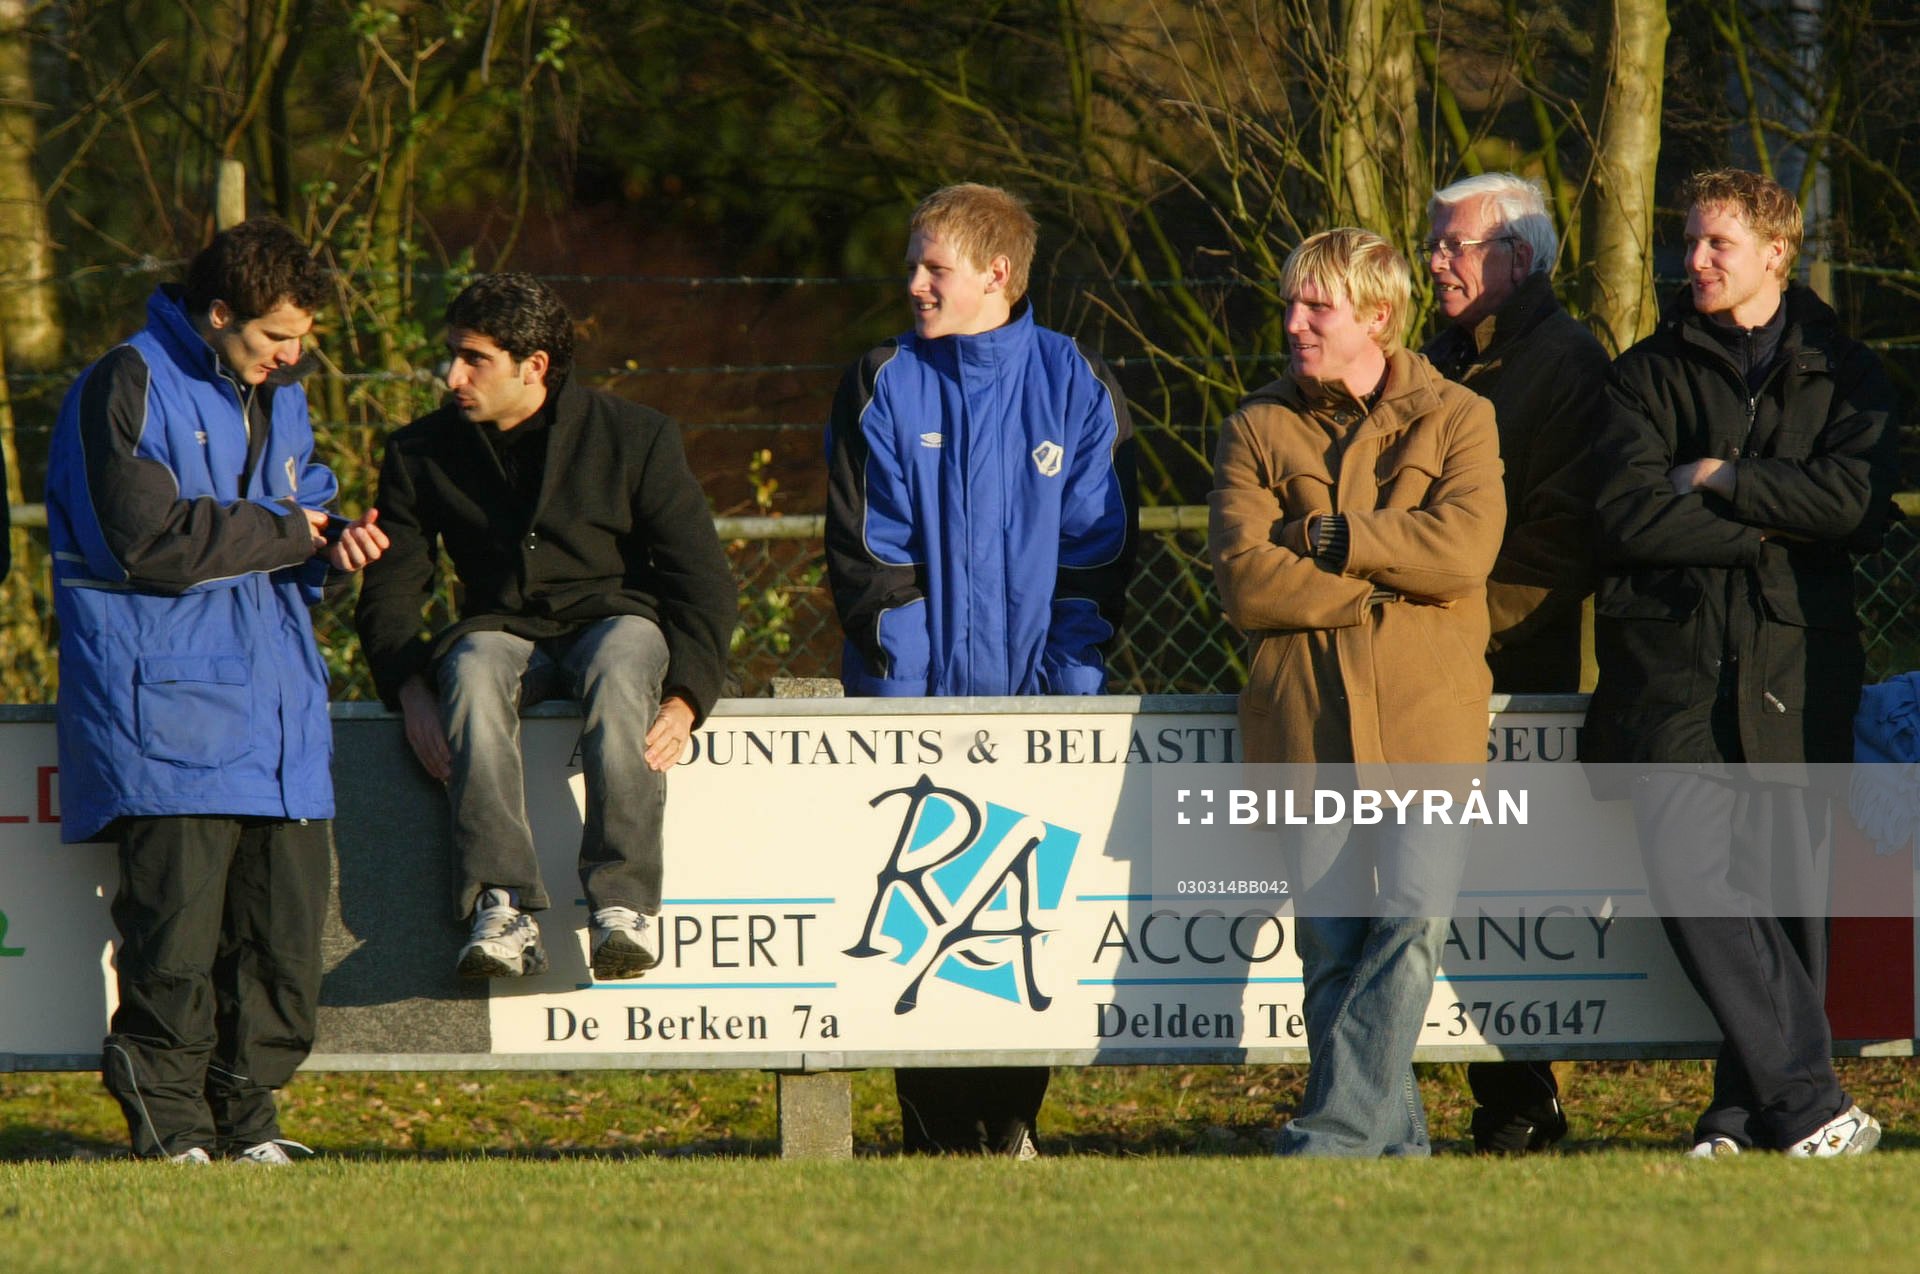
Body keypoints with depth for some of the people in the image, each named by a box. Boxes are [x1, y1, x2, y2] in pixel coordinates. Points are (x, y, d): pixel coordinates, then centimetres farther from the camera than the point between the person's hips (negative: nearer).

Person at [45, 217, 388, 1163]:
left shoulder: (280, 402, 20)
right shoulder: (129, 390, -6)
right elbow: (149, 541, -15)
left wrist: (334, 545, 3)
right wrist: (282, 534, -7)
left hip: (278, 702, 7)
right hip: (170, 704, -7)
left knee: (286, 913, 2)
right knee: (177, 918, -11)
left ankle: (248, 1109, 11)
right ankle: (167, 1116, -3)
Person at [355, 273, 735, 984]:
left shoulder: (635, 438, 0)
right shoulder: (421, 453, 8)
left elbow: (704, 580, -2)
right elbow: (389, 592, 7)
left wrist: (684, 700, -19)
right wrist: (411, 688, -15)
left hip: (615, 617, -2)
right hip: (503, 631, 2)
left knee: (618, 666, -39)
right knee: (472, 667, -36)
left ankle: (623, 907, -47)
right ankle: (503, 913, -47)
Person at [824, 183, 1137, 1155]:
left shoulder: (1076, 386, 4)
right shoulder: (882, 389, 4)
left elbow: (1097, 555, 3)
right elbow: (865, 555, 1)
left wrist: (1067, 685, -8)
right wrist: (904, 682, -10)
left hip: (1041, 700, 0)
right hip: (914, 703, 0)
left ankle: (1011, 1121, 4)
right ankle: (936, 1132, -2)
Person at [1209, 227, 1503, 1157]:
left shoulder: (1456, 419, 7)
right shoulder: (1258, 431, 10)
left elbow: (1464, 549, -10)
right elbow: (1244, 580, -4)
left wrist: (1326, 538, -7)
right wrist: (1388, 583, -10)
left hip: (1426, 714, -2)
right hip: (1303, 720, 2)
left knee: (1414, 920, -15)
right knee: (1331, 944, 2)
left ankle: (1334, 1134, -14)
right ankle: (1391, 1140, 9)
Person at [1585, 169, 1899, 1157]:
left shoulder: (1843, 375, 12)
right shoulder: (1651, 373, 12)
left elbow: (1856, 503, -5)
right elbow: (1628, 515, -3)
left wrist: (1718, 479, -4)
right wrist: (1766, 527, -6)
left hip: (1793, 662, 0)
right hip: (1674, 658, 0)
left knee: (1783, 888, -3)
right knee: (1690, 874, -16)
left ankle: (1746, 1116, 4)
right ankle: (1809, 1106, -14)